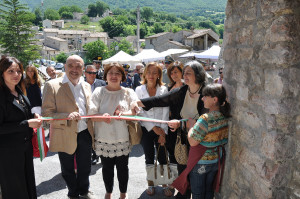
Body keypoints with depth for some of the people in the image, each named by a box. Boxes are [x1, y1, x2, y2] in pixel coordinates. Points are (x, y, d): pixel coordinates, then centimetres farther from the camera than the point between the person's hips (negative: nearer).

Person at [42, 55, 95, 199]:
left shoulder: (86, 86, 5)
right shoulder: (52, 85, -11)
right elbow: (46, 113, -14)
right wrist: (67, 117, -29)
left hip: (85, 134, 4)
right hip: (65, 137, -4)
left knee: (85, 168, 21)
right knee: (68, 170, 15)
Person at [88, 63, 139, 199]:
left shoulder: (128, 92, 2)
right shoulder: (99, 92, 1)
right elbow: (91, 114, -5)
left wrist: (123, 114, -27)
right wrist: (103, 117, -26)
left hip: (122, 138, 0)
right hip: (104, 138, 0)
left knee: (122, 167, 11)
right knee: (107, 167, 14)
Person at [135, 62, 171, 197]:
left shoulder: (164, 90, 1)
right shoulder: (139, 90, 1)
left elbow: (165, 112, -3)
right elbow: (140, 112, -4)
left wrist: (163, 132, -9)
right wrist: (154, 128, -10)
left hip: (161, 129, 0)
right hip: (146, 129, 0)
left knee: (163, 158, 3)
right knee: (149, 158, 11)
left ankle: (165, 184, 17)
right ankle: (150, 184, 24)